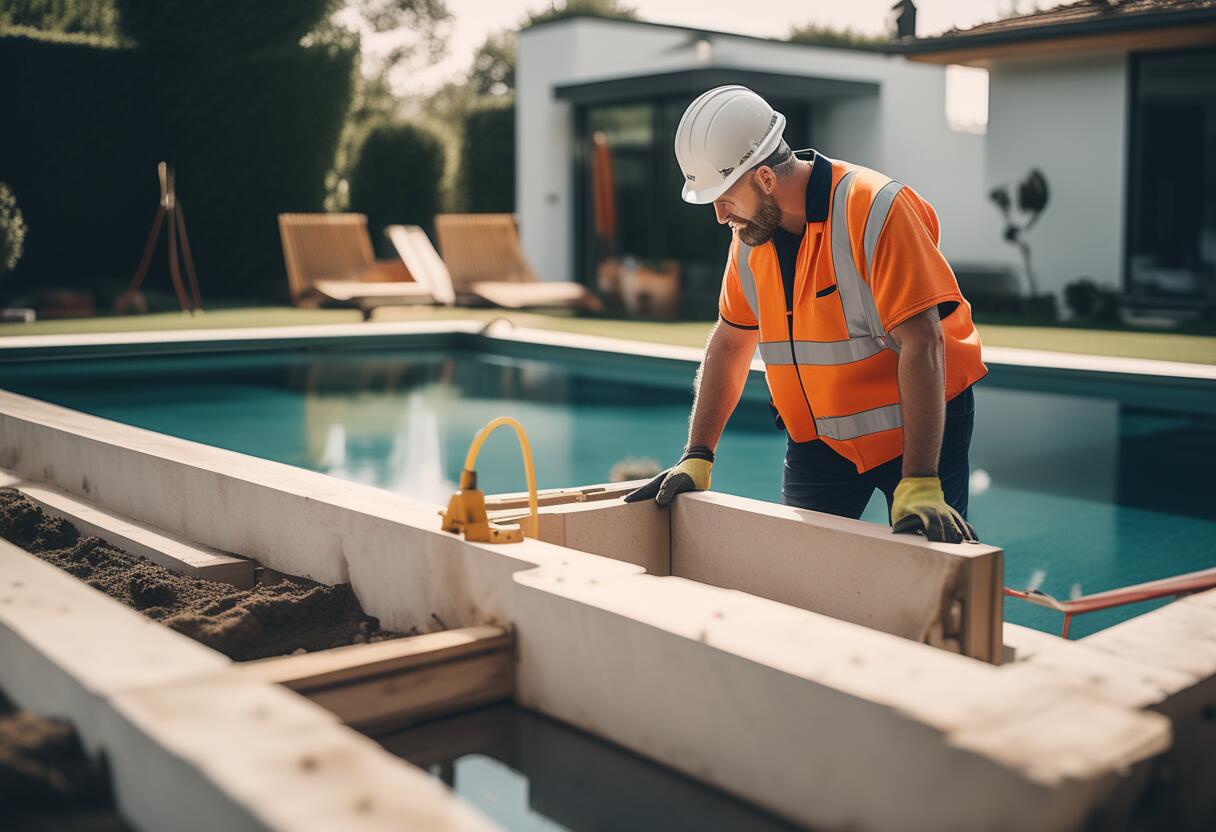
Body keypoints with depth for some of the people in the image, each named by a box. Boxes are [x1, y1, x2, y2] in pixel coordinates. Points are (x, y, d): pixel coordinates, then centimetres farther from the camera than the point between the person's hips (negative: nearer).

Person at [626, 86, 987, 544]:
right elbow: (729, 344, 7)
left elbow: (922, 345, -28)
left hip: (919, 425, -5)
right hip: (818, 436, 6)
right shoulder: (750, 232, -2)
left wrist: (918, 484, -32)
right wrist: (697, 458, 1)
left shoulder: (876, 210, -23)